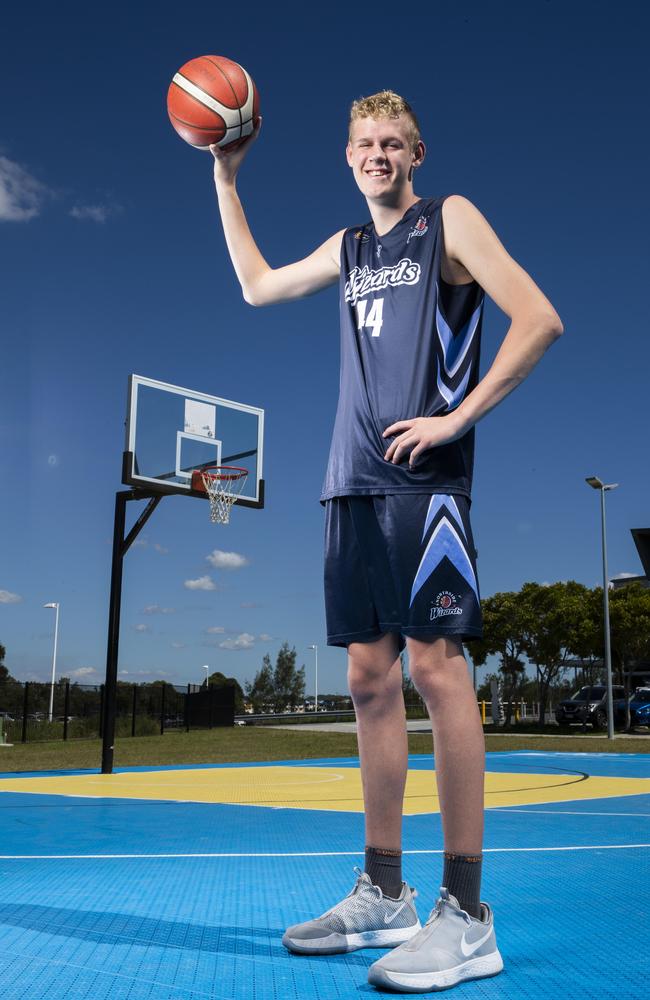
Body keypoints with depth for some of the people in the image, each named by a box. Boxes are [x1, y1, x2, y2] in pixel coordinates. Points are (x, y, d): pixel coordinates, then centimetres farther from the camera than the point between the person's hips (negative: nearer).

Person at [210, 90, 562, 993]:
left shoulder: (450, 220, 3)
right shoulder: (348, 247, 22)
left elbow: (540, 319, -7)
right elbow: (257, 286, 34)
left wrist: (457, 418, -12)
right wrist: (226, 180, 32)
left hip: (423, 478, -7)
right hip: (354, 481, 7)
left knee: (435, 664, -13)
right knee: (371, 676, 5)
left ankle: (466, 916, -5)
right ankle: (384, 895, 15)